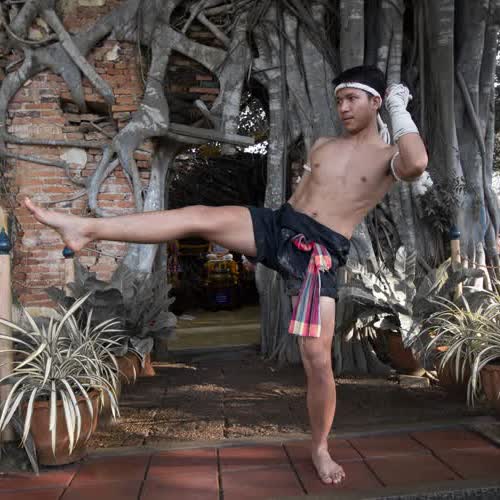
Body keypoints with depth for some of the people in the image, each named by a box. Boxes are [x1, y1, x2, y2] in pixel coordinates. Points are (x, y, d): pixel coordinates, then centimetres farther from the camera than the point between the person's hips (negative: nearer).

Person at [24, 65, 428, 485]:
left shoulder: (389, 156, 3)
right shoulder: (323, 146, 18)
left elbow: (416, 165, -22)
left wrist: (399, 110, -9)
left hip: (319, 255, -4)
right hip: (278, 226, 4)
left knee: (318, 360, -6)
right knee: (200, 217, -18)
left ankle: (320, 448, 18)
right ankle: (89, 228, -18)